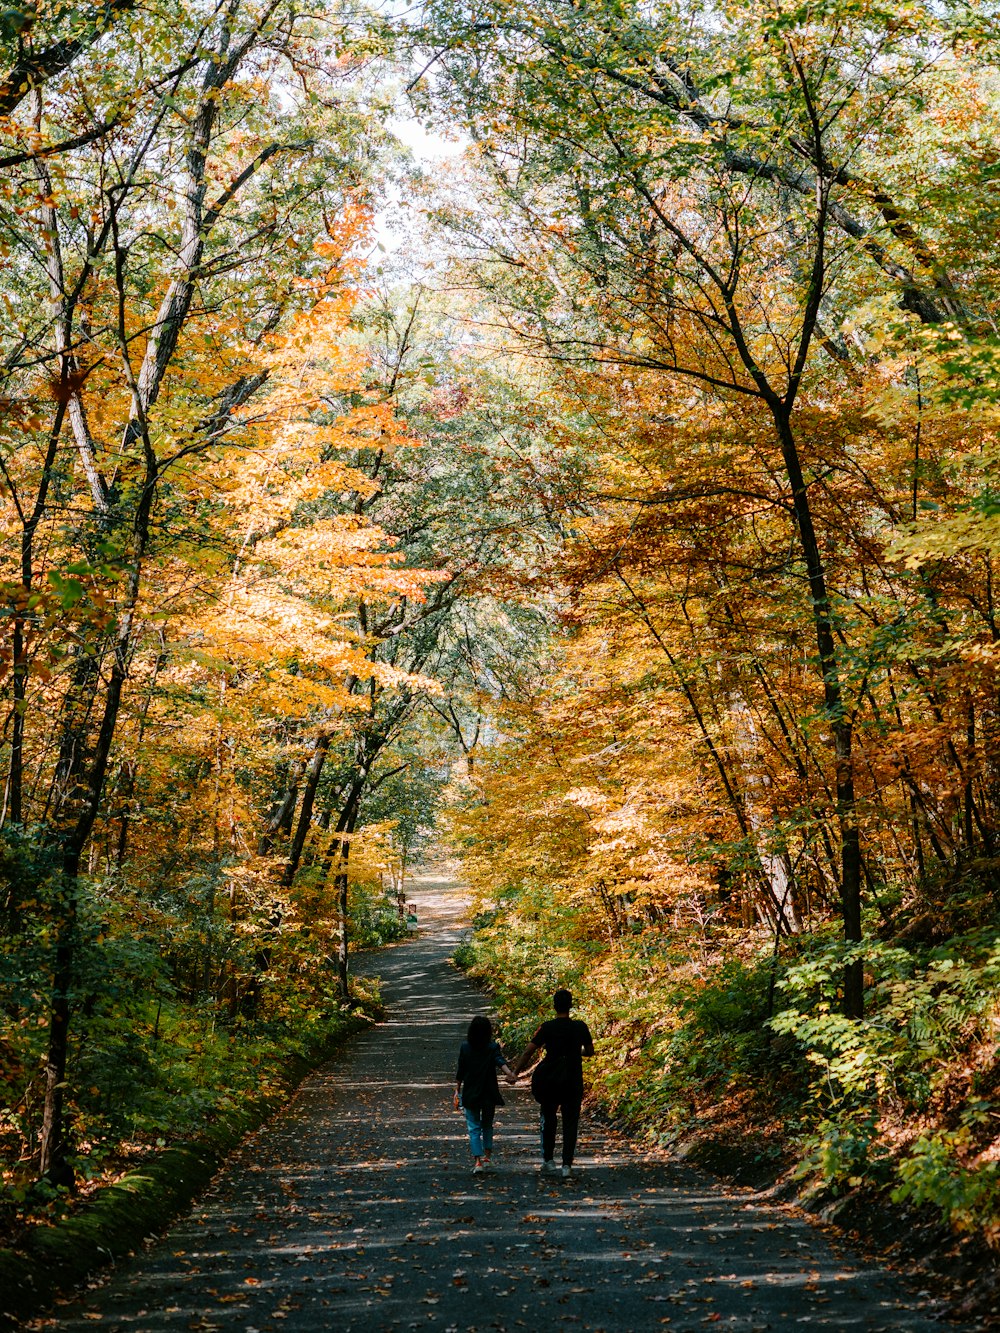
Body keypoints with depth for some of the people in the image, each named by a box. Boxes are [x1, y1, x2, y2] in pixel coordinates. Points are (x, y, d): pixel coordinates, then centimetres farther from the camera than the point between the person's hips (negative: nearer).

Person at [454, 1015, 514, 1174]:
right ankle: (487, 1156, 24)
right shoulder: (493, 1047, -5)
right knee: (487, 1125, 20)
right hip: (489, 1095, 1)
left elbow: (460, 1071, 0)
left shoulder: (464, 1047, -3)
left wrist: (457, 1091, 8)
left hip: (470, 1094, -1)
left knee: (474, 1127, 2)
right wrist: (509, 1072, -39)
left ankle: (477, 1160, -9)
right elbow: (500, 1061, -24)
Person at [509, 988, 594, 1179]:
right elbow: (590, 1051, 9)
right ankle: (567, 1164, -3)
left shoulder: (547, 1028, -10)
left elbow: (528, 1051, -11)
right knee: (570, 1122, 5)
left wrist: (515, 1072, -1)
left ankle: (548, 1159, 23)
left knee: (548, 1118, 20)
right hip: (573, 1082, 1)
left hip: (549, 1081, -1)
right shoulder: (580, 1027, -5)